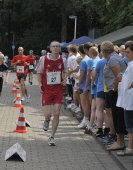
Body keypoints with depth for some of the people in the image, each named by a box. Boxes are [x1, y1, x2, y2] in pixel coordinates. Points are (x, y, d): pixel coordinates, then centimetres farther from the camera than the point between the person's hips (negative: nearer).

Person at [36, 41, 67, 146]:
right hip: (47, 90, -2)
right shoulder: (44, 59, -6)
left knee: (57, 114, -3)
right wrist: (40, 85, -7)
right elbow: (39, 73, 4)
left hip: (59, 90, 2)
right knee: (48, 114, -6)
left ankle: (52, 137, 8)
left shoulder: (63, 60, 1)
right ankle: (47, 120, 34)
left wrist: (64, 80, -2)